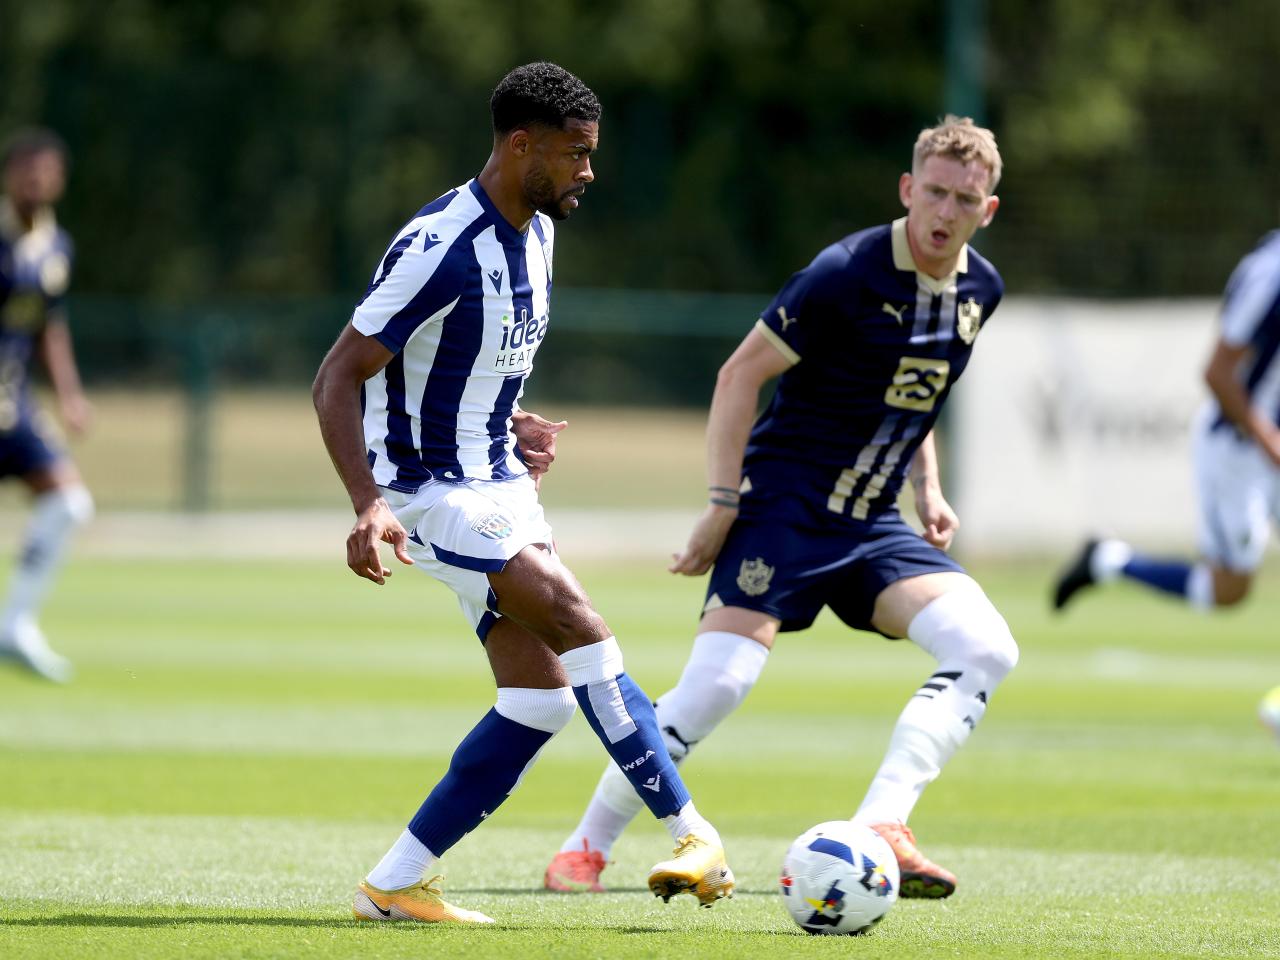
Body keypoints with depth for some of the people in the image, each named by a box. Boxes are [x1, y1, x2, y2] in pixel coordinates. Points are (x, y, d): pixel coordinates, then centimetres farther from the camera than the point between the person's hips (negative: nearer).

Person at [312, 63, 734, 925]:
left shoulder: (536, 232, 7)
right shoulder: (442, 248, -21)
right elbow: (337, 379, -21)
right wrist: (368, 504, -32)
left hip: (499, 487, 9)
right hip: (430, 489, -9)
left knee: (541, 698, 1)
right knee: (578, 621, -23)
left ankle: (396, 885, 6)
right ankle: (692, 834, -22)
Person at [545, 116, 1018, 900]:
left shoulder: (981, 290, 6)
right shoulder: (846, 274, -15)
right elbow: (741, 374, -10)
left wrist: (927, 488, 12)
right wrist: (723, 503, -14)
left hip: (873, 525, 6)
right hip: (786, 506, -6)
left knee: (987, 650, -15)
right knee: (718, 683, -18)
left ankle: (878, 833, -20)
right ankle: (587, 846, 0)